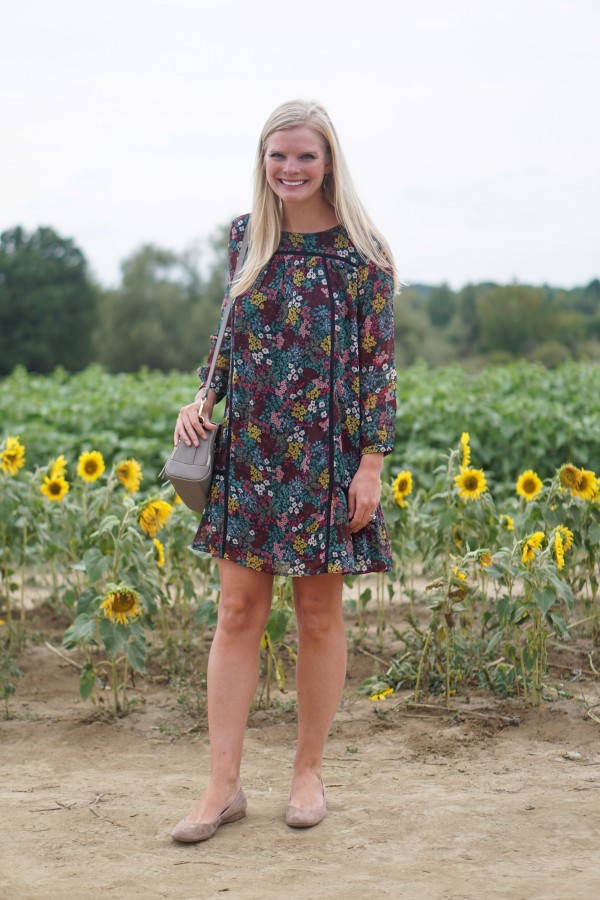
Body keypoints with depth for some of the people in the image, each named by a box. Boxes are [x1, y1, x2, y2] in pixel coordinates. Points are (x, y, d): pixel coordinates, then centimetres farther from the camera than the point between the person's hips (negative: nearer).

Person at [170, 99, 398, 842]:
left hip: (325, 457, -3)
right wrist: (202, 398, 3)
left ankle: (309, 772, 22)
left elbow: (378, 361, -5)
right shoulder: (245, 237, 7)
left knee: (319, 615, 6)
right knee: (238, 611, 2)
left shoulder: (360, 251, -5)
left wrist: (371, 465, -10)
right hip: (246, 452, 4)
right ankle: (223, 785, 7)